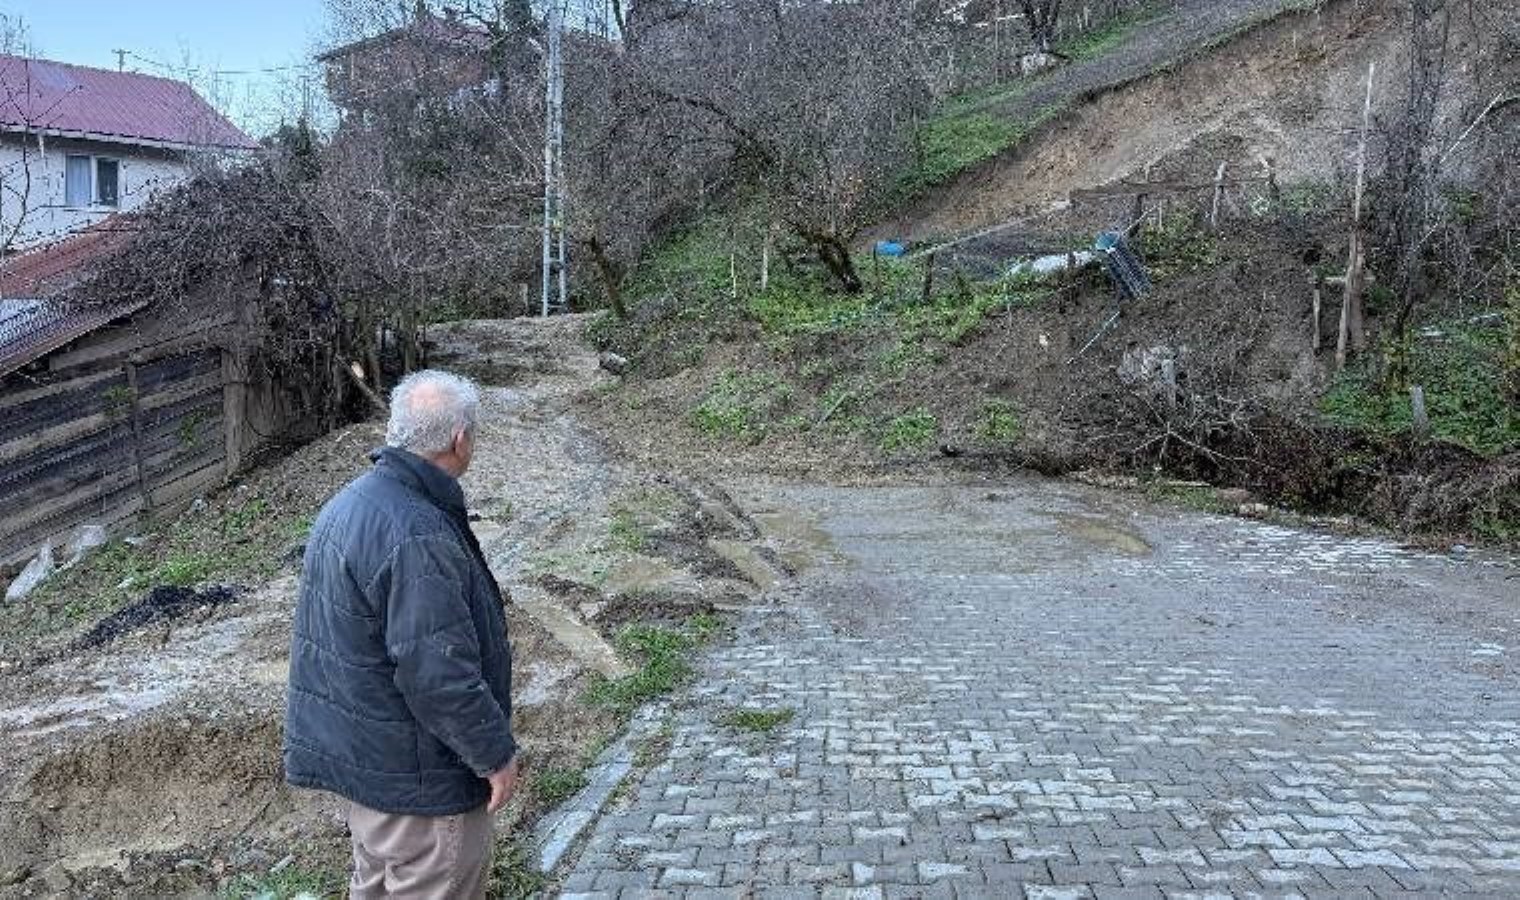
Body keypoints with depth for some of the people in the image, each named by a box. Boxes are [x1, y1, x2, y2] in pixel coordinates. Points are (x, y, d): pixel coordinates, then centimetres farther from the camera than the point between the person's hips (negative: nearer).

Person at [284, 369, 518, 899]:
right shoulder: (416, 537, -29)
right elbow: (438, 674, -29)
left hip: (353, 749, 10)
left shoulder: (351, 501, 3)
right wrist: (496, 754, -17)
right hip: (412, 773, -10)